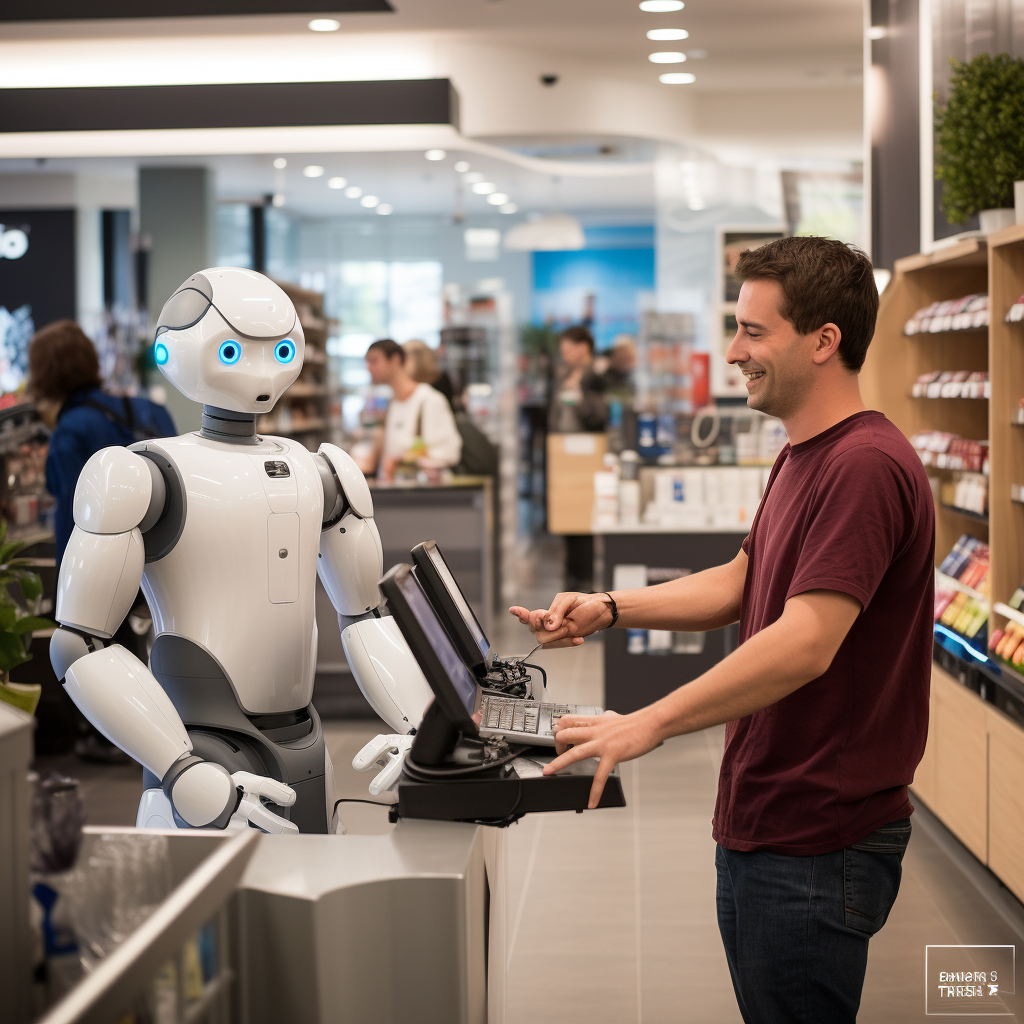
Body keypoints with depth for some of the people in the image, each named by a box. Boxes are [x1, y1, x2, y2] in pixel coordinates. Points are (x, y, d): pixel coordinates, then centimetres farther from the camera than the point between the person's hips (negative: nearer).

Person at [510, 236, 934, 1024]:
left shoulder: (865, 465, -22)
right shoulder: (802, 457, 13)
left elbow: (803, 644, -30)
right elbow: (740, 584, 19)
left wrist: (649, 724, -32)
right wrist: (608, 609, 6)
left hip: (817, 842, -10)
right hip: (761, 824, 10)